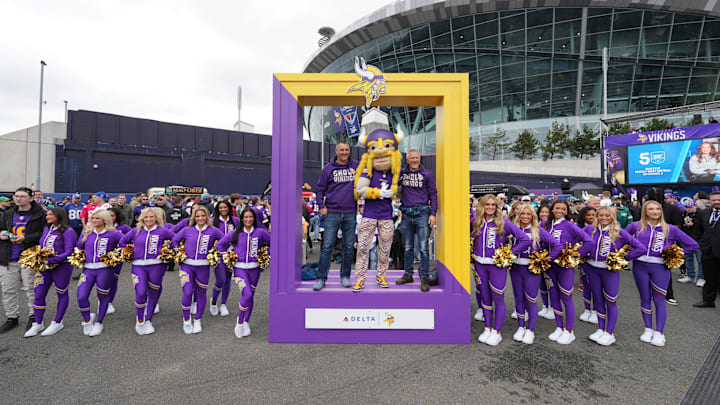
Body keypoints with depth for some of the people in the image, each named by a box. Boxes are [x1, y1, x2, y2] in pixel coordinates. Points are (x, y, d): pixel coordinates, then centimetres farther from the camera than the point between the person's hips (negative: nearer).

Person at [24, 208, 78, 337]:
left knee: (62, 294, 8)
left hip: (61, 267, -7)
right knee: (38, 295, 7)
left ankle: (57, 323, 20)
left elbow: (68, 253, -18)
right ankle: (38, 324, 22)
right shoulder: (46, 229, 11)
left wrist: (49, 260, -24)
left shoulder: (68, 232, -13)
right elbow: (41, 246, 21)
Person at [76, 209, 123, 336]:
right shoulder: (86, 233, 10)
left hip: (104, 269, -4)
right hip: (88, 269, 4)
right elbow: (79, 247, 24)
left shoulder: (113, 234, -4)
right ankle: (87, 320, 21)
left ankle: (99, 323, 26)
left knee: (103, 297, 6)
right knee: (81, 297, -6)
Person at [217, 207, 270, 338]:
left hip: (254, 269, 2)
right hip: (239, 268, -2)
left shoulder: (260, 232, -1)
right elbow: (220, 244, 13)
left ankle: (246, 322, 28)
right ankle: (239, 323, 2)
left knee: (251, 296, 9)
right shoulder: (235, 233, 1)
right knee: (247, 294, -17)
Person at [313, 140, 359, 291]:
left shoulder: (356, 165, 6)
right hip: (332, 213, -1)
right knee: (327, 246, -3)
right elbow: (319, 188, 8)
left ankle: (345, 275, 23)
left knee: (349, 247, 8)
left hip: (350, 213, 2)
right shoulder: (328, 168, 3)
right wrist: (321, 206, -4)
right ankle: (321, 278, 7)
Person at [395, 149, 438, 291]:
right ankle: (408, 274, 22)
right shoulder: (401, 173, 8)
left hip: (422, 214, -3)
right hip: (406, 215, 3)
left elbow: (433, 194, 4)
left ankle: (424, 277, 5)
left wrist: (433, 214, -4)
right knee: (408, 247, 11)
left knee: (423, 247, -3)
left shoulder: (427, 174, 2)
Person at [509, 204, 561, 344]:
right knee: (519, 299, 11)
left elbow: (557, 246, -7)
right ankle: (521, 327, 25)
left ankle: (530, 330, 16)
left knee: (531, 300, 1)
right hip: (516, 269, 3)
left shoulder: (538, 231, -5)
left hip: (532, 269, -3)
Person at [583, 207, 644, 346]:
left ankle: (610, 333, 16)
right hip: (592, 269, 3)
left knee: (610, 302, 3)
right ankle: (601, 329, 26)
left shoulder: (619, 232, -7)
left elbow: (641, 248, -5)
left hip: (610, 270, -3)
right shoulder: (590, 229, 1)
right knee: (598, 300, 13)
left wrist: (624, 258, -7)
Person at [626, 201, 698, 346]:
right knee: (645, 298, 9)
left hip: (660, 267, -1)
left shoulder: (671, 229, 2)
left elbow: (693, 245, 10)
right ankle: (648, 330, 21)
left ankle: (659, 333, 11)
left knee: (659, 300, 0)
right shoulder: (636, 226, 4)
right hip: (640, 266, 1)